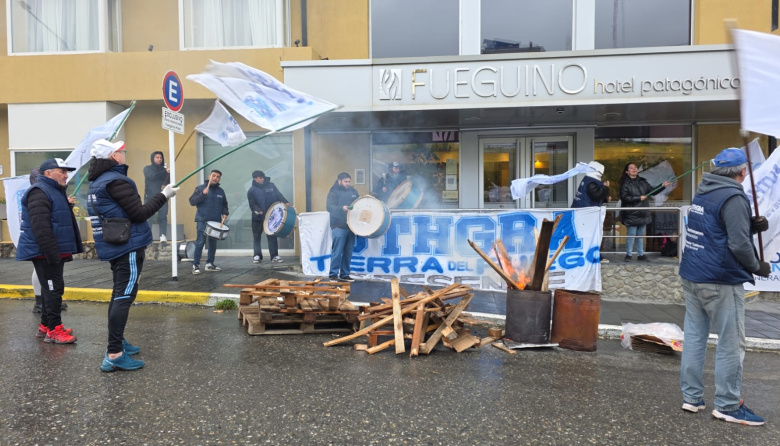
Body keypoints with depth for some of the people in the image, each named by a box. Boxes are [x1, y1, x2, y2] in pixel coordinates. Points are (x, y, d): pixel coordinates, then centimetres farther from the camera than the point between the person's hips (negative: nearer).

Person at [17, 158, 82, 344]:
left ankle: (45, 326, 24)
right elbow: (41, 227, -24)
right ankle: (54, 330, -2)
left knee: (50, 289, 15)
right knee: (53, 288, -7)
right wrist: (52, 253, -26)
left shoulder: (54, 191, 19)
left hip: (54, 251, 11)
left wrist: (66, 251, 23)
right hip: (45, 252, -11)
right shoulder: (39, 193, -16)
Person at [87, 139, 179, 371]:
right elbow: (139, 213, -18)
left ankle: (117, 342, 28)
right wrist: (163, 195, -10)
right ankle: (114, 355, -15)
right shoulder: (116, 181, -16)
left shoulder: (98, 182, 15)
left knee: (120, 294, 19)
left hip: (114, 245, 10)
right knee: (124, 296, -12)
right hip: (128, 246, -10)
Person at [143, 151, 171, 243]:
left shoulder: (165, 169, 13)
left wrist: (166, 185, -19)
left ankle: (163, 235, -19)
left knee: (163, 216, -12)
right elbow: (152, 176, -13)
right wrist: (165, 172, -26)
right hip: (150, 197, -1)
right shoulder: (147, 168, 8)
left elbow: (170, 180, 4)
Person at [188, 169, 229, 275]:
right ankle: (196, 265, -5)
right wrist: (203, 194, -22)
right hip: (202, 221, -5)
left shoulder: (220, 191, 13)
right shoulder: (200, 188, -1)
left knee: (213, 243, 10)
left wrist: (224, 213, 3)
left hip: (216, 222, 5)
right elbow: (192, 201, -10)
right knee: (200, 242, -10)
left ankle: (210, 264, 20)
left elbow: (224, 205, 22)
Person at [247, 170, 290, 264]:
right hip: (257, 218, -1)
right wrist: (258, 211, -27)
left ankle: (274, 255, 4)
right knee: (257, 236, 7)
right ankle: (257, 255, 18)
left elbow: (278, 195, 1)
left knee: (272, 236, 0)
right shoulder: (252, 190, -2)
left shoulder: (271, 185, 5)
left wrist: (285, 202, -17)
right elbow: (252, 204, -9)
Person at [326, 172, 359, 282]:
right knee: (337, 251, -8)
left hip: (351, 226, 6)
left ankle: (344, 275, 14)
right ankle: (333, 274, -1)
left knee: (348, 252, 7)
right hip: (338, 227, -6)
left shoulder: (353, 192, 17)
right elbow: (329, 207, -14)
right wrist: (342, 208, -30)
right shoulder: (334, 192, -1)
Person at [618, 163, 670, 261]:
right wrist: (639, 198, -15)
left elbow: (652, 191, 12)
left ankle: (640, 254, 20)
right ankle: (628, 254, 8)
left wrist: (663, 186, -3)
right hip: (631, 215, -6)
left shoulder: (642, 182, 12)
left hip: (642, 213, 6)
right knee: (631, 235, -3)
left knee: (641, 235, 12)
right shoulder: (625, 183, -6)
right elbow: (624, 197, -15)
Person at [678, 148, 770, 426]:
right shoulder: (733, 197, -13)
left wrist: (753, 226, 6)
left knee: (694, 337, 11)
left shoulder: (702, 194, 13)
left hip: (691, 276, 8)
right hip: (721, 281, -8)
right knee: (731, 344, 2)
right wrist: (757, 267, -1)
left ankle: (691, 398, 17)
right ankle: (727, 406, 10)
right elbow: (738, 244, -18)